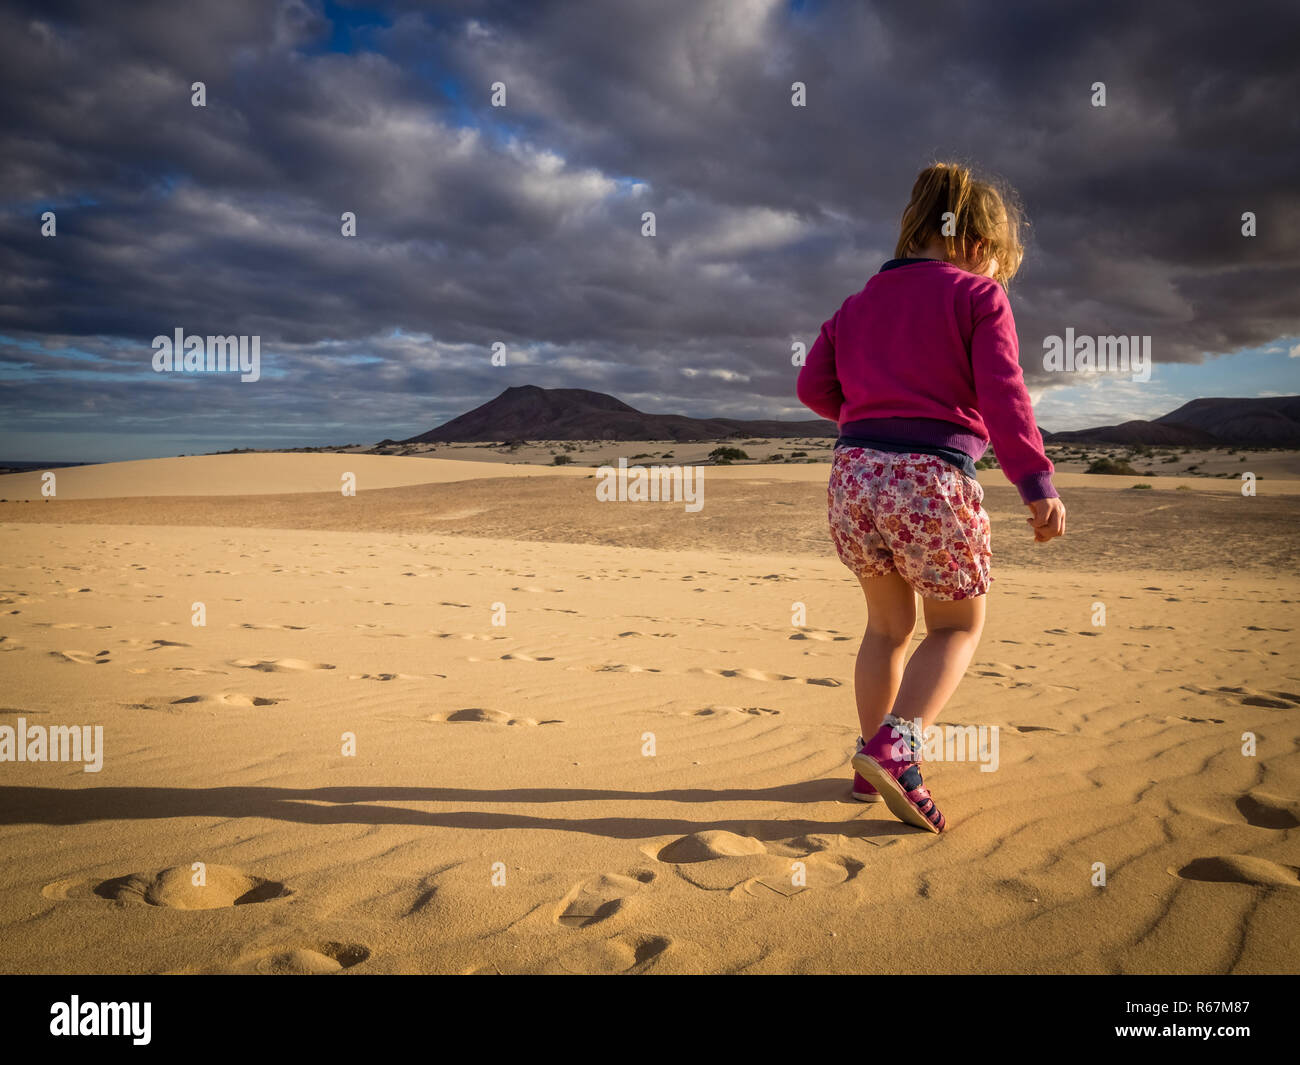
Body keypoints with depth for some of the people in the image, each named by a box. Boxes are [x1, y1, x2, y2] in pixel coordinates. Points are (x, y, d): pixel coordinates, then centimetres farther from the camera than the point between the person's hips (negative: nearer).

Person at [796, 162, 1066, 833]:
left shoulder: (859, 303, 19)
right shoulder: (978, 296, 3)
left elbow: (814, 385, 13)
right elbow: (1002, 395, -9)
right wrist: (1037, 485, -12)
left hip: (853, 475, 5)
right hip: (932, 480, -5)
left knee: (888, 624, 22)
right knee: (958, 626, 14)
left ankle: (871, 767, 27)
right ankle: (896, 748, -5)